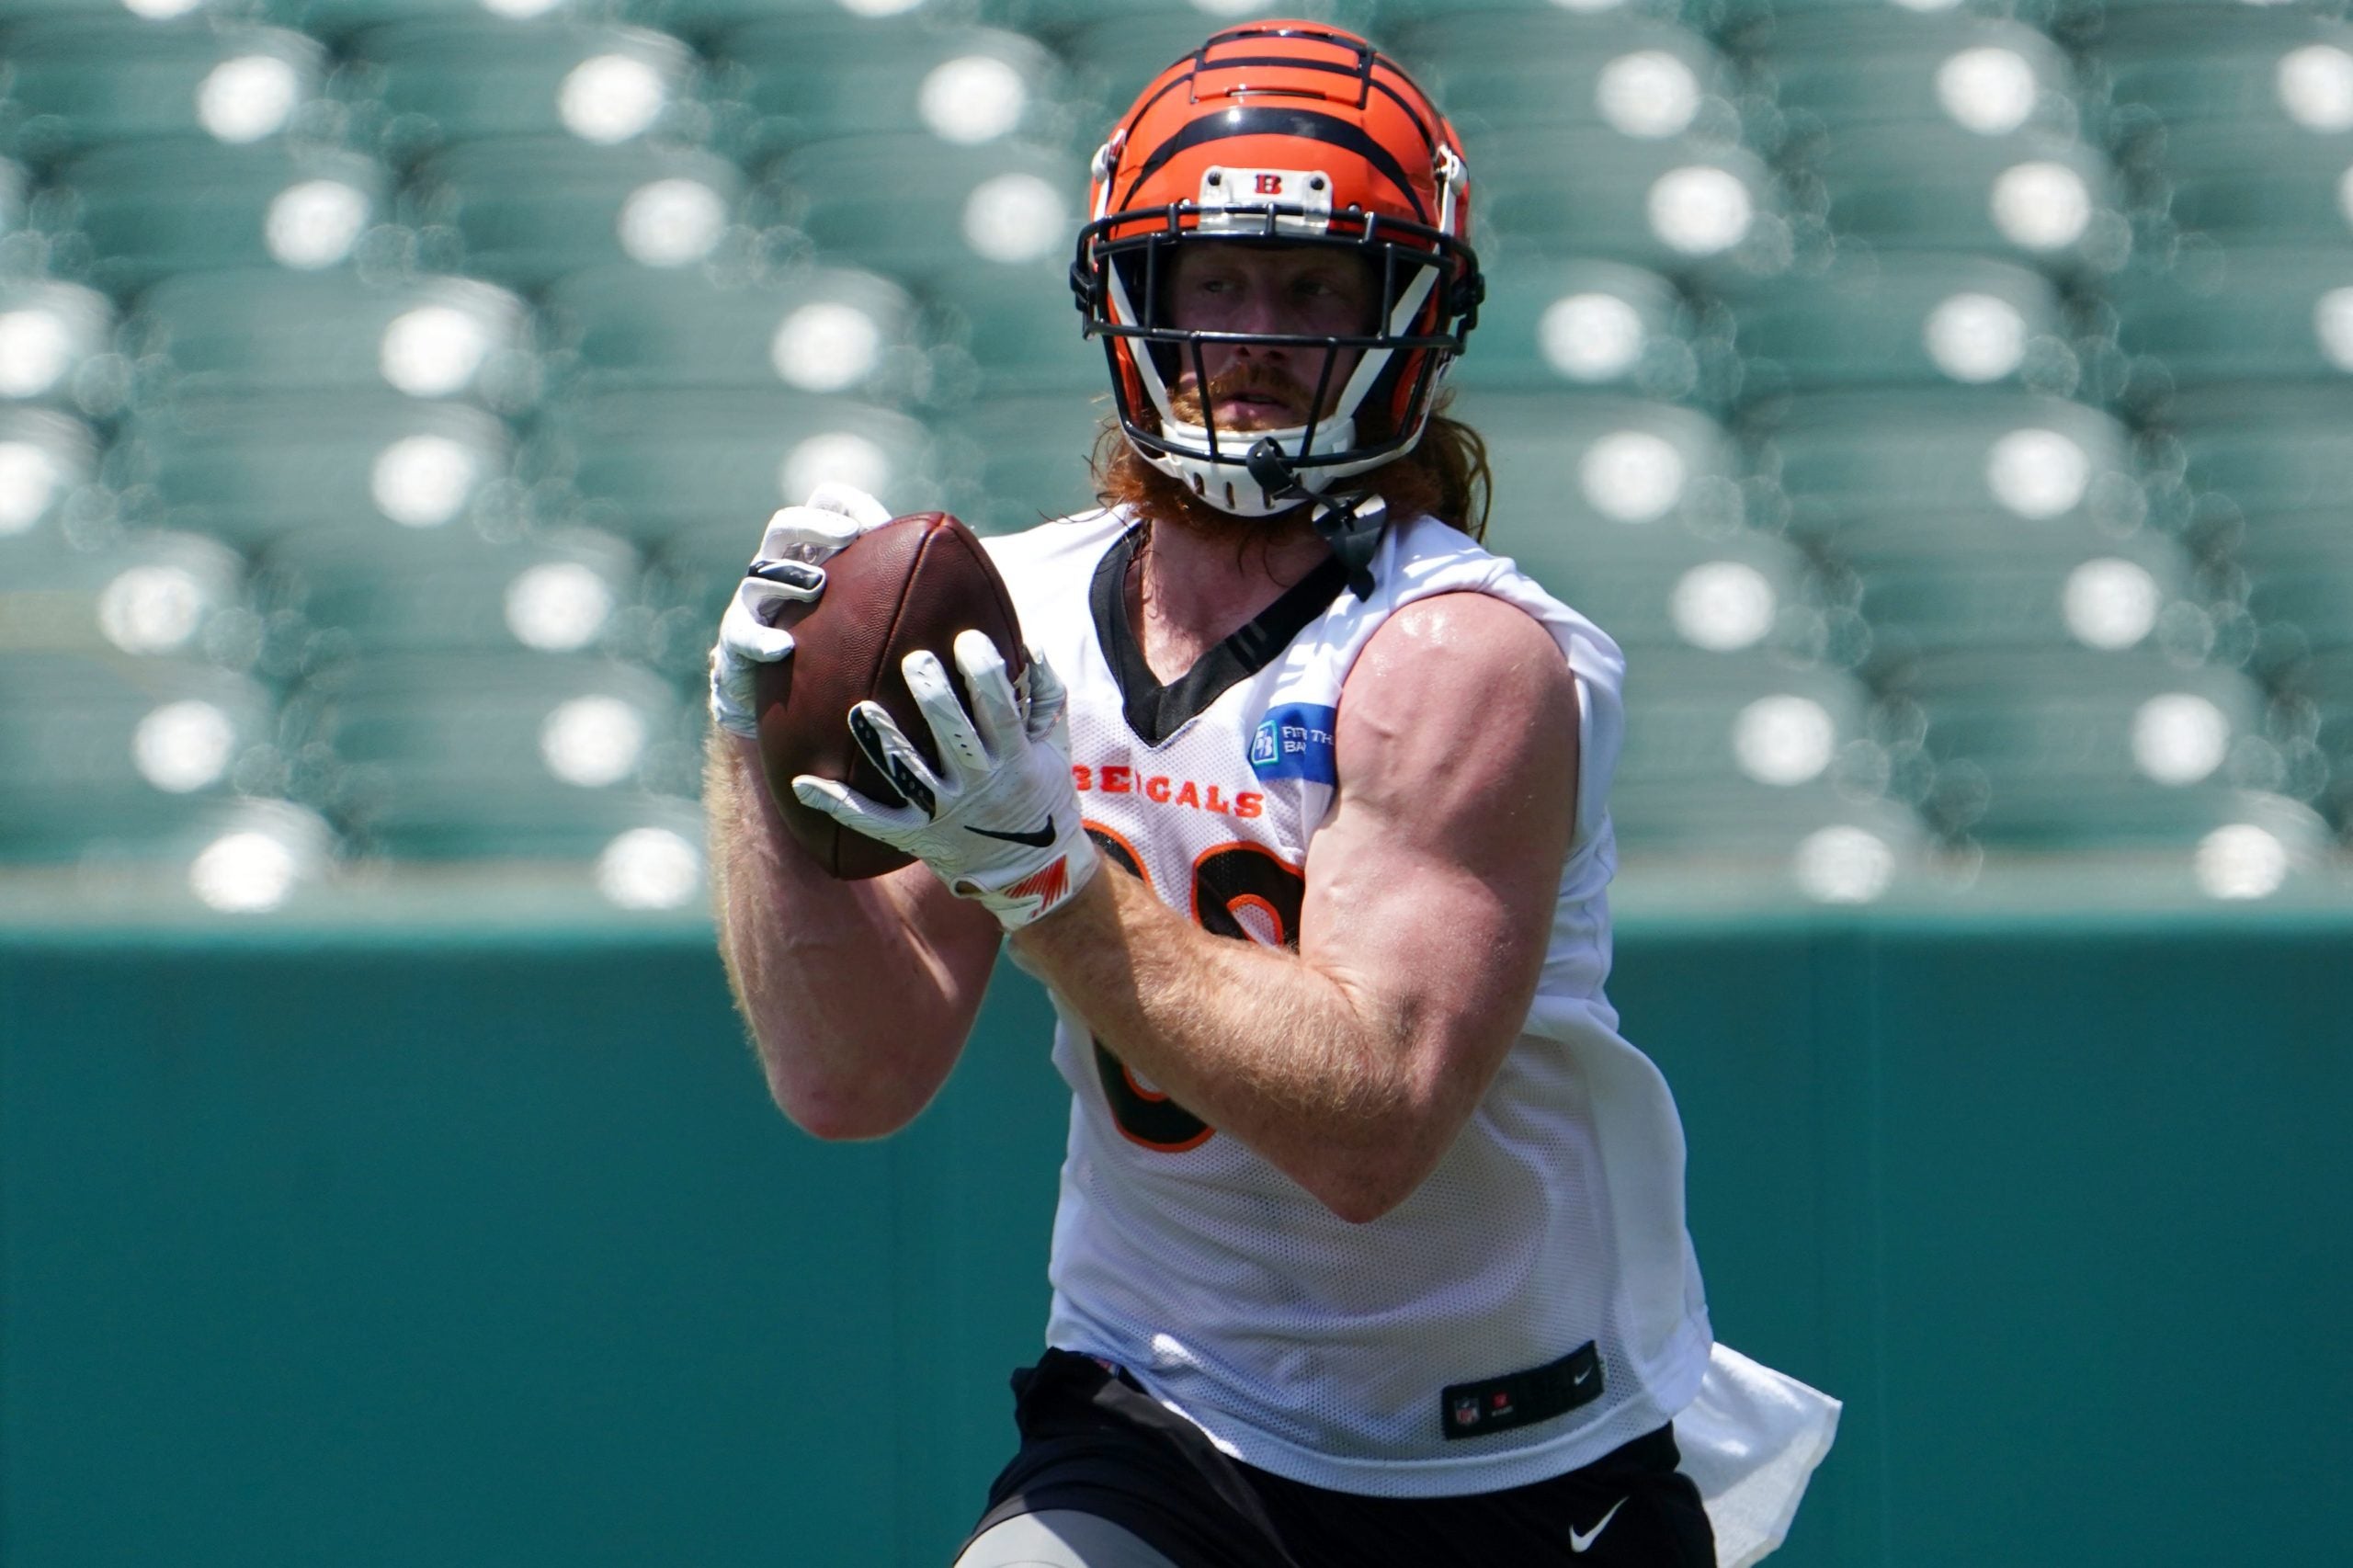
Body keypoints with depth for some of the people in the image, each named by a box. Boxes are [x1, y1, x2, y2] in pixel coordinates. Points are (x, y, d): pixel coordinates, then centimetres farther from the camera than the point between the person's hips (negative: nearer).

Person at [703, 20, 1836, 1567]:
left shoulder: (1465, 656, -16)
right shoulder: (1011, 621, 0)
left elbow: (1373, 1128, -27)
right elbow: (850, 1080, -4)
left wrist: (1041, 875, -33)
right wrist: (760, 751, -16)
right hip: (1160, 1429, 2)